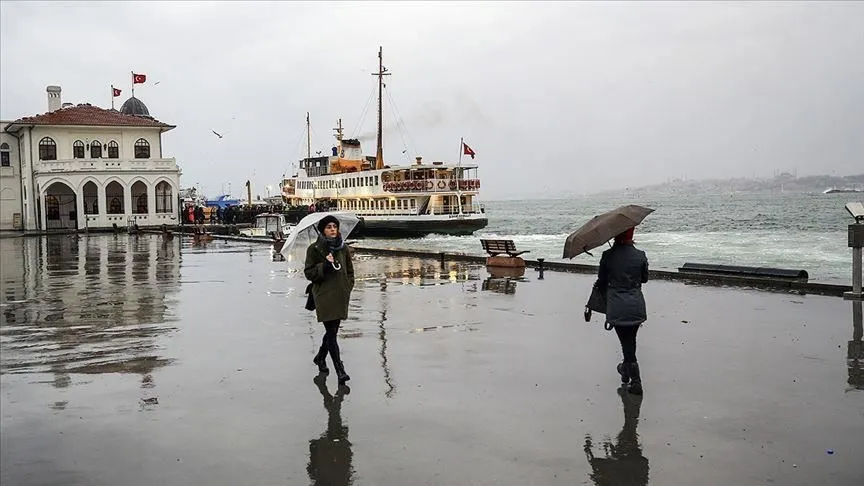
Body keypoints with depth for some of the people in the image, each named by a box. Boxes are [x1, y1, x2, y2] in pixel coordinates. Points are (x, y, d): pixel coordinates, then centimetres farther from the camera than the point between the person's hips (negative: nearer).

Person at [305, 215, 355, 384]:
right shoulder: (314, 249, -3)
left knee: (332, 330, 13)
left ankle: (320, 357, 38)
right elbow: (309, 273, -4)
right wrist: (324, 266, -19)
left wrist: (348, 287, 6)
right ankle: (340, 370, -10)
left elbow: (350, 270, 19)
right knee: (331, 332, -9)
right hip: (324, 295, -5)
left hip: (340, 295, 5)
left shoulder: (343, 248, 10)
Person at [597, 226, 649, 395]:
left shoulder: (608, 256, -10)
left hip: (616, 308, -2)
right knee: (630, 340, 21)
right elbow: (644, 279, 9)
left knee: (626, 342, 6)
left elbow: (601, 282, -1)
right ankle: (626, 368, 39)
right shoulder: (640, 256, -6)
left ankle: (636, 380, 5)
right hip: (636, 306, 2)